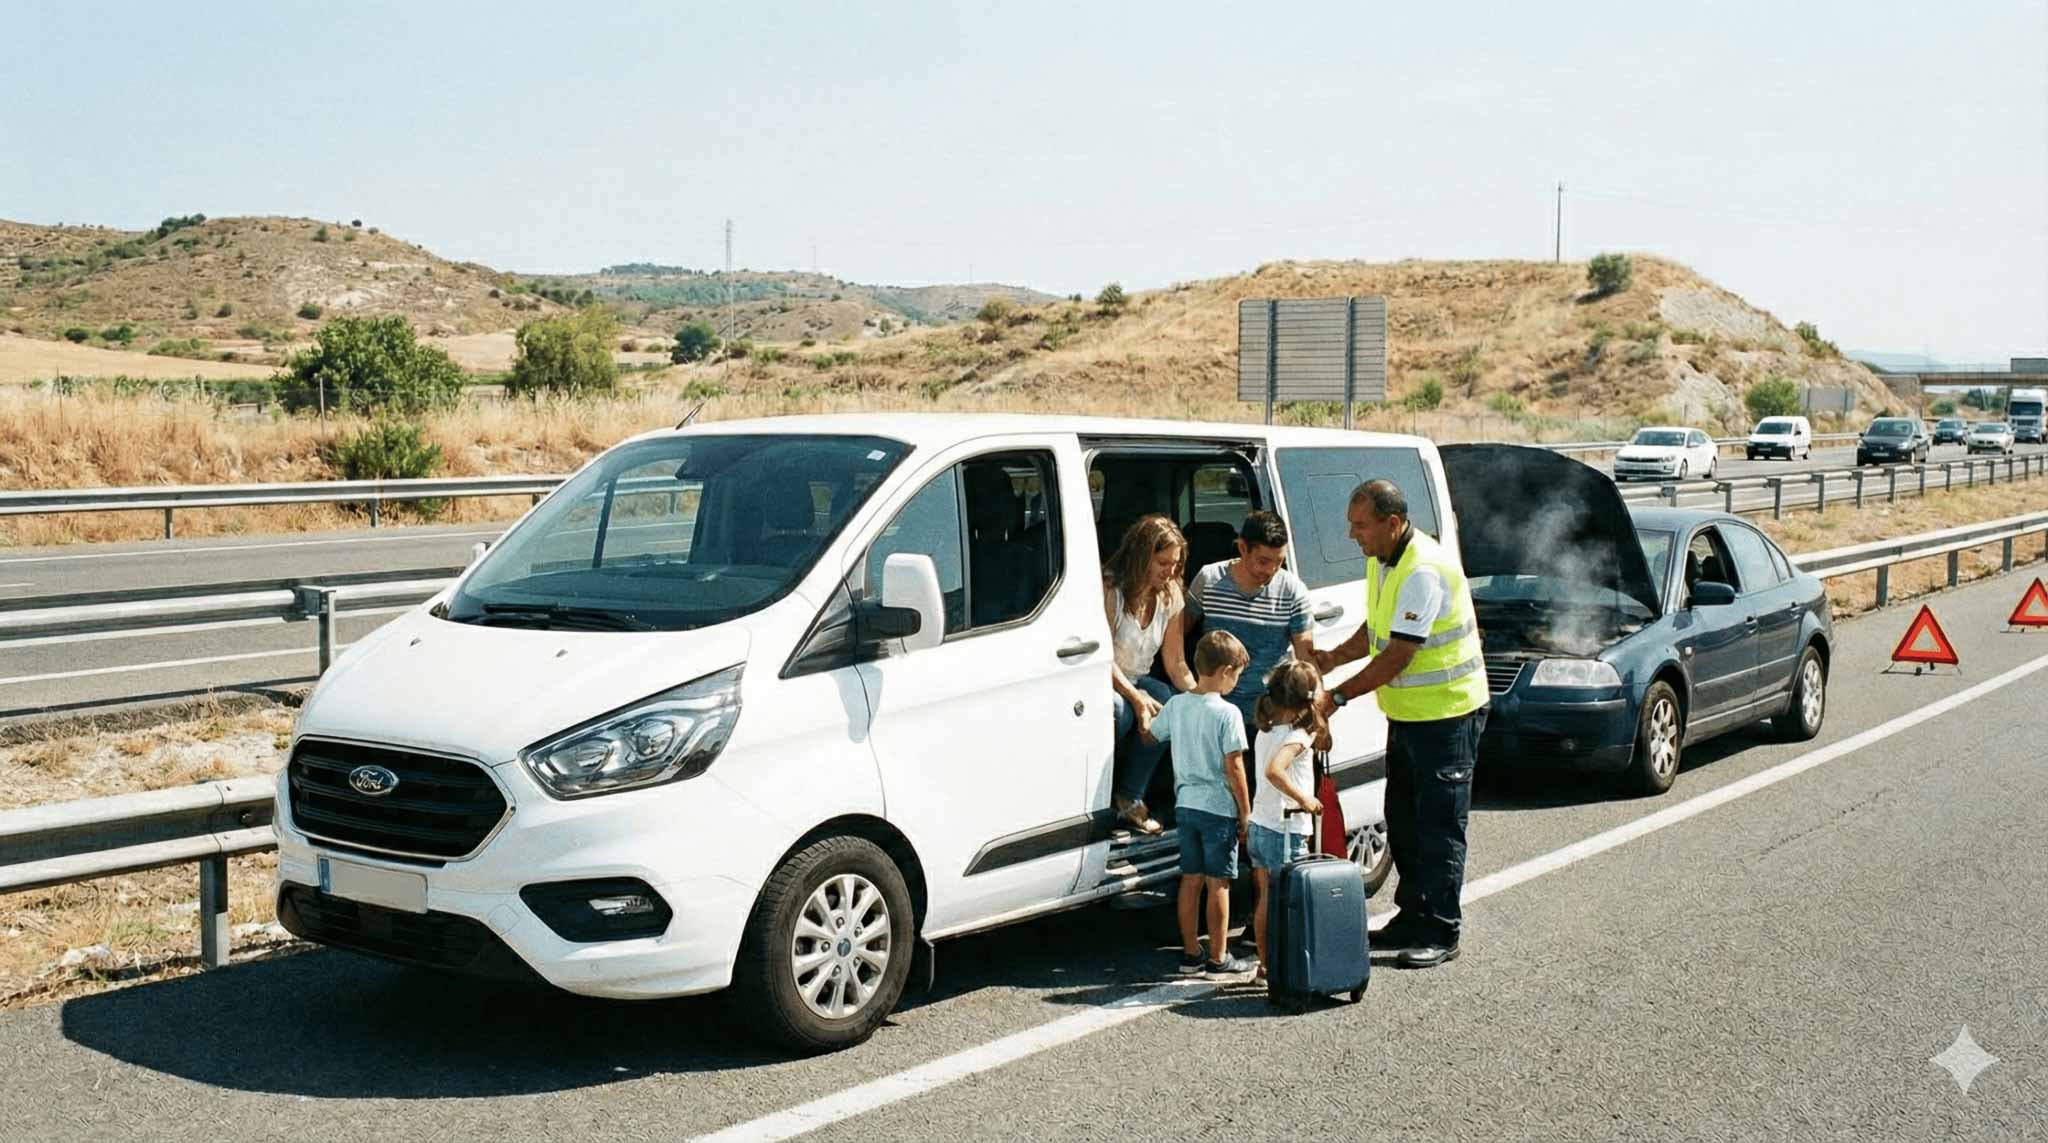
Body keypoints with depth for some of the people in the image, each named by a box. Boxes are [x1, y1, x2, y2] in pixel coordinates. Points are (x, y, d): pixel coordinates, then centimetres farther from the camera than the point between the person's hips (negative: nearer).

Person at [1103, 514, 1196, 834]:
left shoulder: (1170, 595, -1)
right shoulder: (1110, 589, -19)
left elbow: (1176, 662, -1)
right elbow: (1103, 658, -22)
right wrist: (1137, 698, -33)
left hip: (1137, 681, 6)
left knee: (1169, 701, -26)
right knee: (1118, 710, -38)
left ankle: (1131, 798, -15)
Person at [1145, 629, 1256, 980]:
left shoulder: (1176, 705, 2)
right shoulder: (1227, 713, -16)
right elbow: (1234, 768, -15)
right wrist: (1246, 813, -8)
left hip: (1185, 804, 6)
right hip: (1219, 807, -6)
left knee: (1191, 880, 13)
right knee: (1218, 884, 1)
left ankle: (1190, 954, 20)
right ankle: (1218, 960, 7)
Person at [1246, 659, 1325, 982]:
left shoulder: (1266, 731, 8)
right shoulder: (1296, 737, -18)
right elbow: (1273, 771, -34)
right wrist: (1304, 799, -26)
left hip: (1260, 825, 8)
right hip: (1285, 831, -8)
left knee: (1266, 898, 15)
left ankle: (1265, 964, 23)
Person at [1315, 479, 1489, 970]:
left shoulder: (1424, 571, -26)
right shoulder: (1381, 560, 6)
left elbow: (1398, 655, -27)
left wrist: (1337, 696, -23)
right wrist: (1334, 657, 1)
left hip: (1446, 712, -10)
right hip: (1406, 712, 10)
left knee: (1440, 826, -3)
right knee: (1402, 819, 15)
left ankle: (1440, 932, 4)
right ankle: (1412, 916, 26)